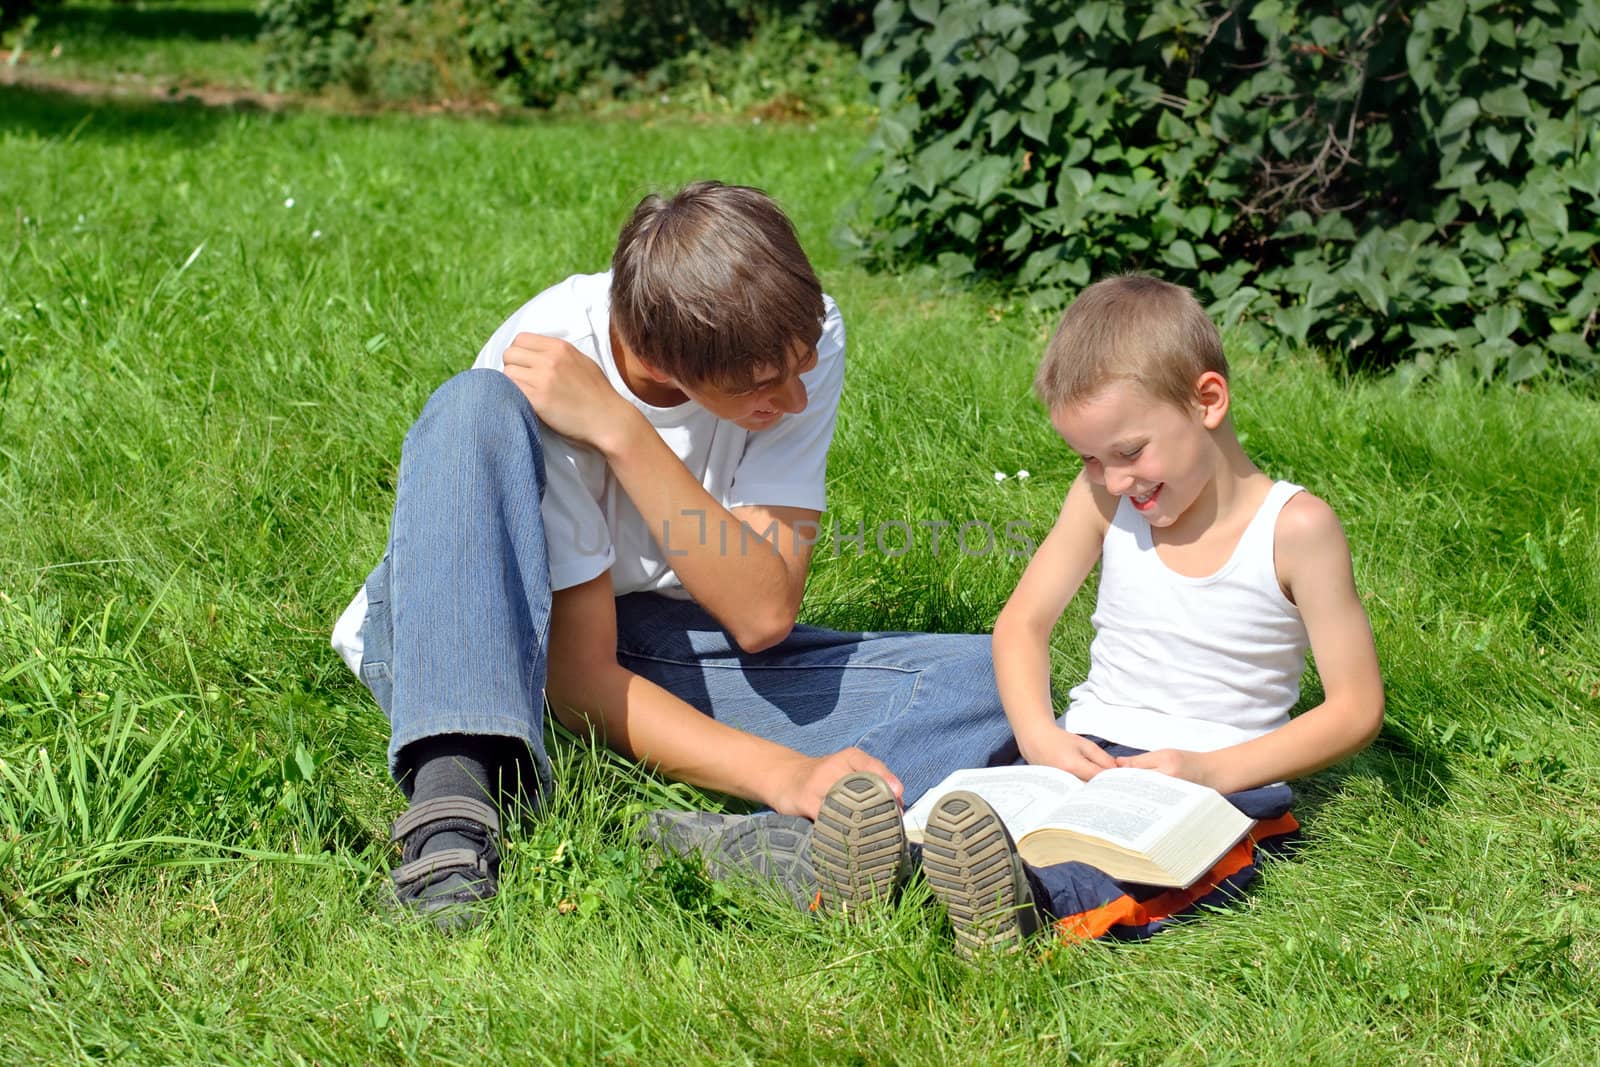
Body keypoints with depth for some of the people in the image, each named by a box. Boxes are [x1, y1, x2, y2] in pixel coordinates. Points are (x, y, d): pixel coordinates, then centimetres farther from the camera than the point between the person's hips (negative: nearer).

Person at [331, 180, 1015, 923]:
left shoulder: (800, 337, -17)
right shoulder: (552, 369, -28)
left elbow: (764, 615, -23)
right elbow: (581, 676, -26)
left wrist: (623, 432, -34)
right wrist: (787, 775, -40)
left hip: (656, 650, 4)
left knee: (983, 681, -18)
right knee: (474, 409, -35)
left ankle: (749, 847, -45)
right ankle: (455, 804, -44)